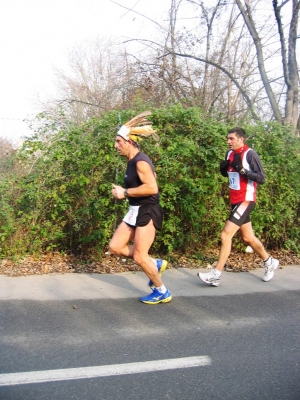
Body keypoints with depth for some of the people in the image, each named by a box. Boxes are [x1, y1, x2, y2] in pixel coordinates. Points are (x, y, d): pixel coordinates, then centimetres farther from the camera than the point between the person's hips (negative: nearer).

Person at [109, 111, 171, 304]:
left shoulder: (141, 161, -19)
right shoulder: (133, 161, 10)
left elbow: (152, 187, -30)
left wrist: (125, 192, -22)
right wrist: (124, 191, 10)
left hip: (147, 212, -10)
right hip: (135, 211, 10)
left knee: (139, 256, -3)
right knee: (115, 247, 9)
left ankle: (162, 292, 17)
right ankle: (155, 264, 21)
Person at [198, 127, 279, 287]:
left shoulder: (250, 155, -14)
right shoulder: (230, 153, 7)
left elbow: (261, 178, -17)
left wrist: (242, 170, -28)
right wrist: (223, 168, -3)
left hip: (246, 200, -8)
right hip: (235, 201, 8)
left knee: (226, 235, -14)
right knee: (248, 237, 18)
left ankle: (216, 275, -8)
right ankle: (269, 262, 39)